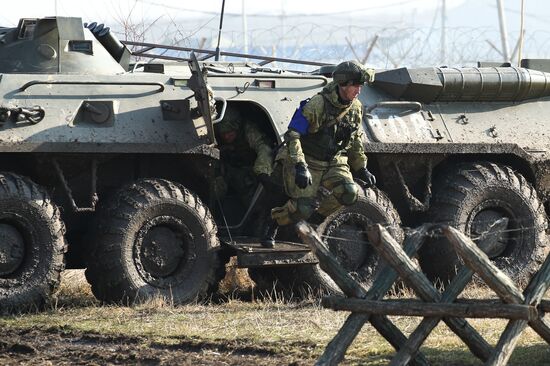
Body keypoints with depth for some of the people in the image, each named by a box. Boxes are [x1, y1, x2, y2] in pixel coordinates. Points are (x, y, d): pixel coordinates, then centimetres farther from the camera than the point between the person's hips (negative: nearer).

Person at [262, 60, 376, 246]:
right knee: (303, 208, -21)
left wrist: (362, 169, 16)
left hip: (334, 162, 5)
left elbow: (356, 141, 17)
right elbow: (293, 135, -21)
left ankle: (319, 211, 6)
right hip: (307, 162, -5)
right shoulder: (317, 104, -21)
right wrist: (300, 167, -31)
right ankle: (273, 222, 10)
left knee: (349, 193, -23)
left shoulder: (355, 108, 1)